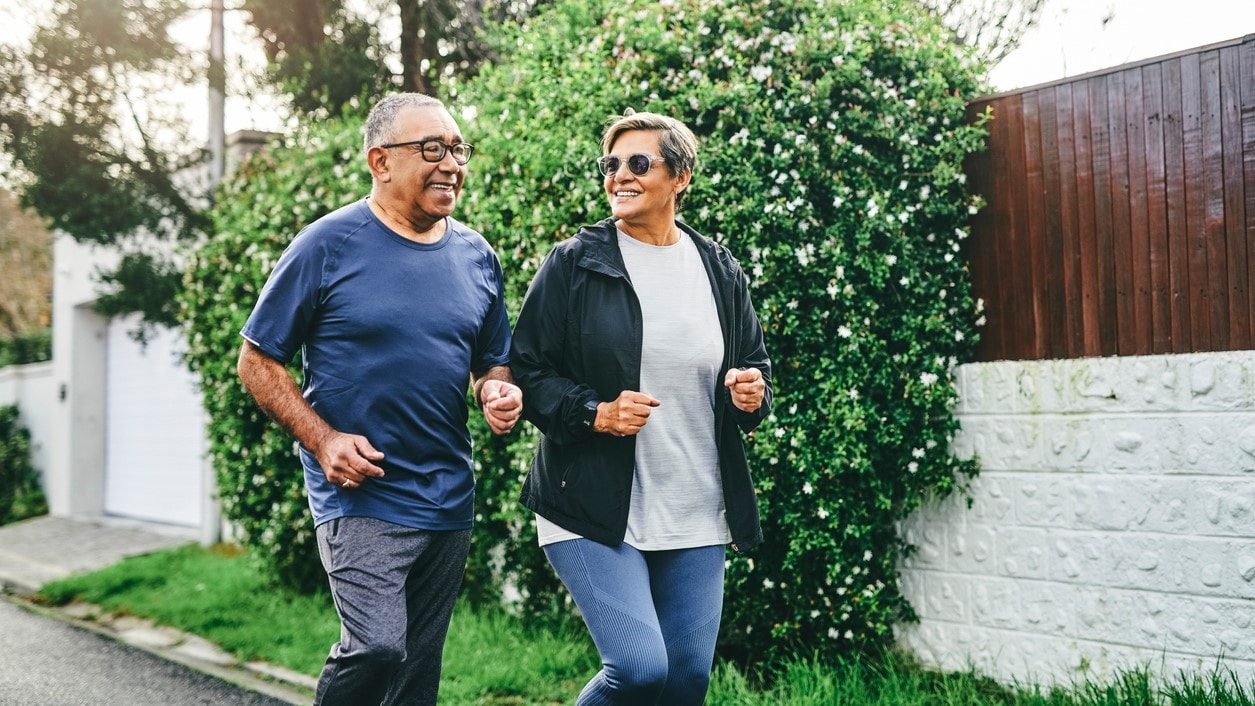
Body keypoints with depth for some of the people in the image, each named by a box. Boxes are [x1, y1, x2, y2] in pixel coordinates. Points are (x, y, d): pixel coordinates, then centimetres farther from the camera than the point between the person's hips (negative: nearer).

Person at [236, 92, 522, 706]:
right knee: (376, 647, -20)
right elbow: (257, 361, -4)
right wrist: (323, 440, -15)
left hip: (448, 499, 5)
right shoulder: (329, 246, -8)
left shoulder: (476, 256, 7)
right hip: (360, 493, -5)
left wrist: (497, 392, -5)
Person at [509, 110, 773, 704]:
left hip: (697, 517, 4)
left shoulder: (721, 272, 8)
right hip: (595, 508, -4)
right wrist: (595, 413, -17)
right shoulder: (573, 264, -2)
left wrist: (752, 395, -4)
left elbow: (755, 367, 19)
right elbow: (526, 370, -2)